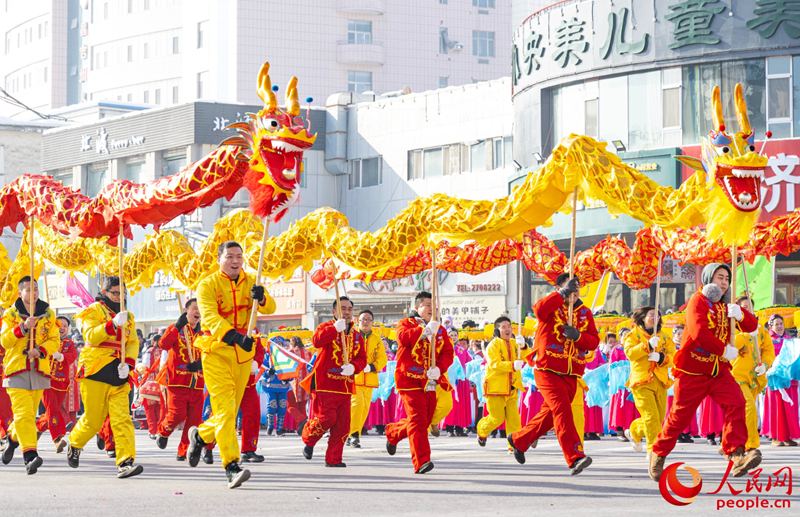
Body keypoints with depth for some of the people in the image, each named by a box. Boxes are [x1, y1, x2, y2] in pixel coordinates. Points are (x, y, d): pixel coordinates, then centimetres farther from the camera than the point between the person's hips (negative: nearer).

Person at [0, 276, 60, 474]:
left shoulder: (48, 314, 8)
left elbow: (55, 341, 3)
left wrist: (40, 350, -16)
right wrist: (23, 327, -20)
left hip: (40, 369, 3)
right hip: (16, 369, -3)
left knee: (29, 413, 10)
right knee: (23, 413, -15)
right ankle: (30, 455, -21)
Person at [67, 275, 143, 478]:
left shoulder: (128, 317, 17)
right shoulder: (94, 311, -1)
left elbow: (133, 343, 11)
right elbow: (91, 336, -16)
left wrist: (128, 363, -8)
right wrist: (113, 324, -30)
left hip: (118, 376, 4)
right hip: (96, 372, -4)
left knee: (122, 419, -9)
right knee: (93, 419, 1)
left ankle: (125, 462, -16)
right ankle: (74, 444, 31)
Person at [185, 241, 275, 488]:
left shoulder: (250, 282, 7)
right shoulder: (208, 285, -7)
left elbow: (270, 308, -5)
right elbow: (210, 317, -22)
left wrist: (261, 298, -29)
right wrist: (233, 335, -39)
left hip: (243, 355, 5)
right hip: (217, 353, -5)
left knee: (231, 411, 13)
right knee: (225, 409, -15)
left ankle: (200, 435, 42)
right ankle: (232, 467, -19)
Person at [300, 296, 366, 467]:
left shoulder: (357, 336, 17)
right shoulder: (327, 327, 0)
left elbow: (362, 358, 9)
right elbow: (317, 341, -22)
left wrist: (353, 367, -13)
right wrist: (335, 328, -32)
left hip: (345, 387, 5)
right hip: (325, 385, -5)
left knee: (342, 424, 2)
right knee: (327, 418, -15)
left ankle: (333, 459, 11)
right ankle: (308, 440, 14)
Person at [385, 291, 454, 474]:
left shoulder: (440, 330, 15)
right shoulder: (406, 324, 2)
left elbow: (448, 352, 5)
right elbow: (403, 337, -21)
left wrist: (439, 368, -14)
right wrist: (425, 330, -33)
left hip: (431, 383, 6)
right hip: (410, 381, -6)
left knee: (425, 421, 13)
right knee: (417, 420, -15)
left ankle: (392, 432, 41)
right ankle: (421, 462, -16)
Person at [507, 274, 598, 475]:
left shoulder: (584, 312, 12)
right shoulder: (552, 306, -1)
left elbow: (594, 341, 4)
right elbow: (539, 309, -27)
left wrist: (578, 335, -15)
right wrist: (563, 294, -26)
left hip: (571, 374, 6)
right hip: (547, 369, -6)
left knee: (551, 414, 14)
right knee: (562, 409, -20)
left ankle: (518, 440, 37)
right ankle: (575, 457, -27)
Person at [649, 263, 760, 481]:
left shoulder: (725, 305, 15)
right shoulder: (698, 301, -7)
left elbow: (752, 326, 7)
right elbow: (699, 333, -22)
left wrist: (740, 314, -14)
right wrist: (725, 350, -16)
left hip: (719, 370, 5)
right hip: (692, 370, -5)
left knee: (736, 403, -19)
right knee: (680, 415, 1)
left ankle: (736, 454, -26)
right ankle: (658, 454, 22)